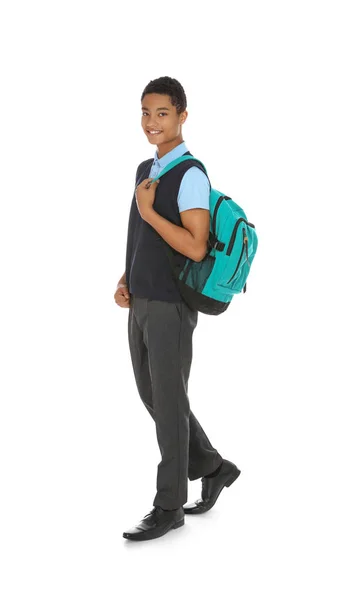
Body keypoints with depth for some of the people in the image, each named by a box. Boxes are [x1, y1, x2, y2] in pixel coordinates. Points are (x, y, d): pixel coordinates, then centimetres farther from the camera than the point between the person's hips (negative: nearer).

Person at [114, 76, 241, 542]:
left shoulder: (190, 175, -14)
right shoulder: (145, 170, 12)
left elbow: (195, 248, -22)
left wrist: (149, 210, -19)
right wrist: (125, 280, 6)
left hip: (171, 308, -9)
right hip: (141, 305, 9)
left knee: (169, 404, 1)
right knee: (152, 396, 16)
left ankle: (168, 507, 13)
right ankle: (213, 467, 32)